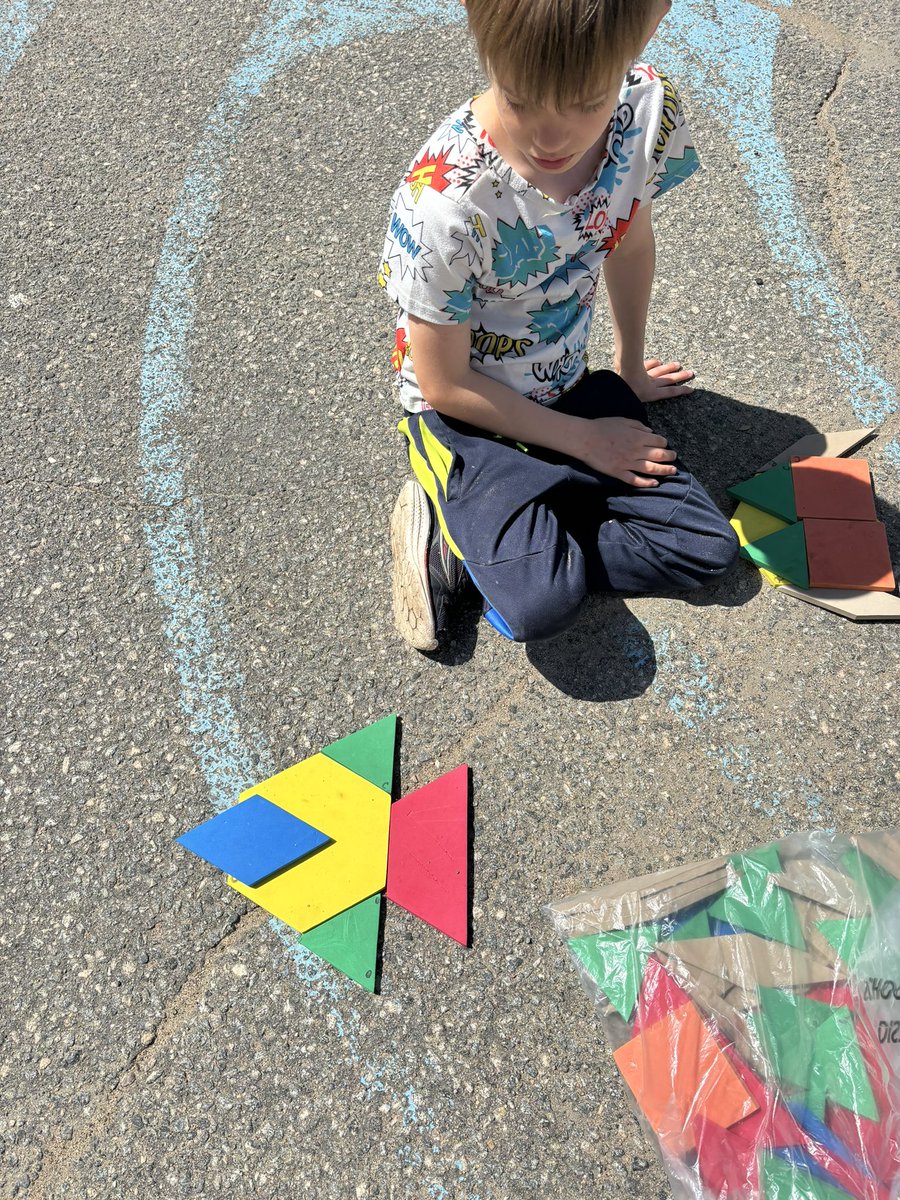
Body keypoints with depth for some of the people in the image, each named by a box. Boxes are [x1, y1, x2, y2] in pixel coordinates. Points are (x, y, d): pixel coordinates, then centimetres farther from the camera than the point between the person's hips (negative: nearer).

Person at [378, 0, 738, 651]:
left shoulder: (648, 110, -15)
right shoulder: (444, 202, -30)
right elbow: (445, 383, -19)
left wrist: (630, 368, 16)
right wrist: (585, 439, -12)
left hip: (568, 386, 7)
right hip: (465, 408, -6)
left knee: (708, 549, -1)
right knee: (542, 606, -28)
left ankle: (464, 543, -2)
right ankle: (451, 518, 3)